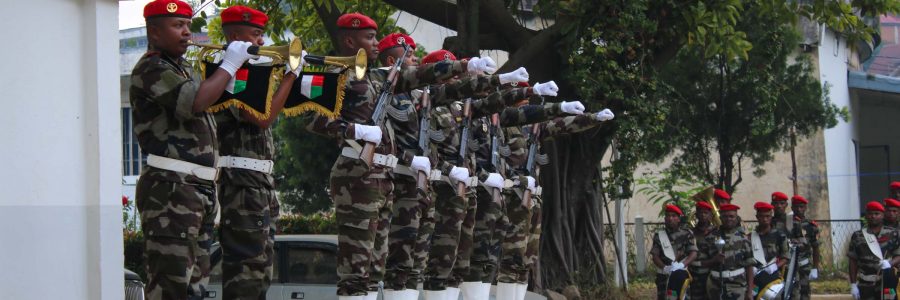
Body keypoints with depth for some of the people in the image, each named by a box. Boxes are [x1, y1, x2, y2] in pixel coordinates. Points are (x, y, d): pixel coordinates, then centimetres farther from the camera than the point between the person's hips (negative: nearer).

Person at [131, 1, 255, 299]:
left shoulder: (182, 68, 22)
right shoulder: (150, 69, -8)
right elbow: (195, 101, -23)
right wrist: (229, 65, -12)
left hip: (201, 189, 10)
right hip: (170, 188, -10)